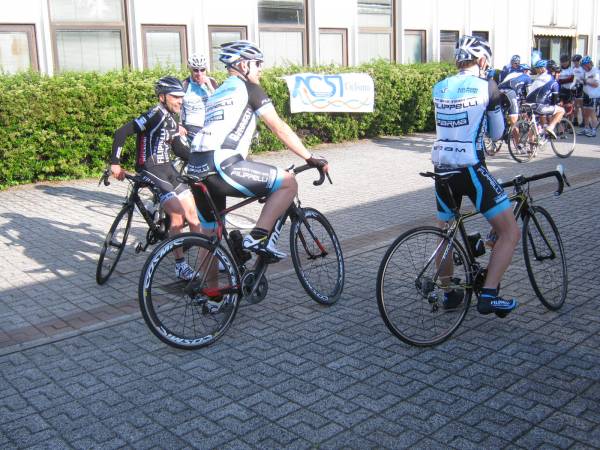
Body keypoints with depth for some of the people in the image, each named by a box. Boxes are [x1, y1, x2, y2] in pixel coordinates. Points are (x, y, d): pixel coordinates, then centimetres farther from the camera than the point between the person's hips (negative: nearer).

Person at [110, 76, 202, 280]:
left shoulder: (171, 120, 13)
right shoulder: (156, 114, -16)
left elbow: (179, 149, 18)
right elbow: (122, 133, -21)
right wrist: (115, 163, -21)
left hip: (168, 170, 9)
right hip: (151, 171, -9)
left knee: (192, 214, 7)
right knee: (178, 217, -17)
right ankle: (180, 264, -3)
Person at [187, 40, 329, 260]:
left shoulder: (217, 94, 30)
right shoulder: (248, 88, 6)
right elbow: (280, 129, 3)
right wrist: (310, 158, 9)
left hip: (196, 168, 9)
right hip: (220, 165, -9)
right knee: (288, 182, -2)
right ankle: (258, 237, -12)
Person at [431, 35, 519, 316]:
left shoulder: (439, 88, 8)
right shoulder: (486, 87, -5)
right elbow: (497, 133, 5)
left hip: (442, 170, 6)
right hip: (471, 170, -6)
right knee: (510, 232, 3)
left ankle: (448, 293, 31)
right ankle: (489, 295, -4)